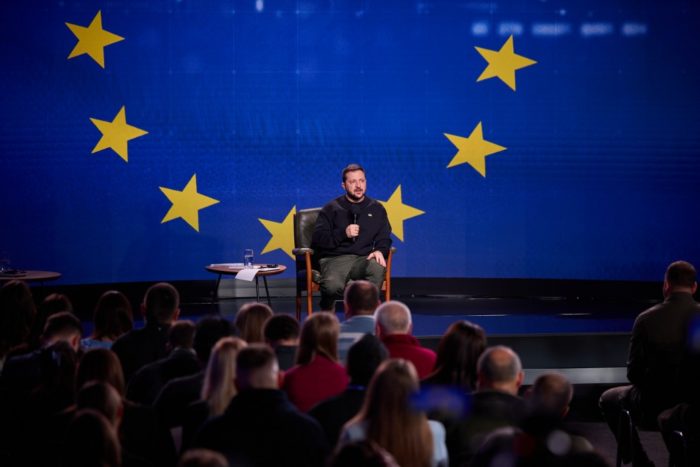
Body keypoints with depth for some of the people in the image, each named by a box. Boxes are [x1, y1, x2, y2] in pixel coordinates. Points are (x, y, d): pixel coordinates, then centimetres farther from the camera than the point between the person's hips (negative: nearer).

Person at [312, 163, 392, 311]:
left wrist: (380, 250, -5)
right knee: (333, 286, -36)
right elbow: (317, 239, 4)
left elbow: (384, 238, 19)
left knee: (377, 267, -37)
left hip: (364, 260, 2)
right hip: (335, 259, -1)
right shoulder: (332, 209, 13)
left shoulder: (376, 209, 21)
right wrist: (343, 233, -11)